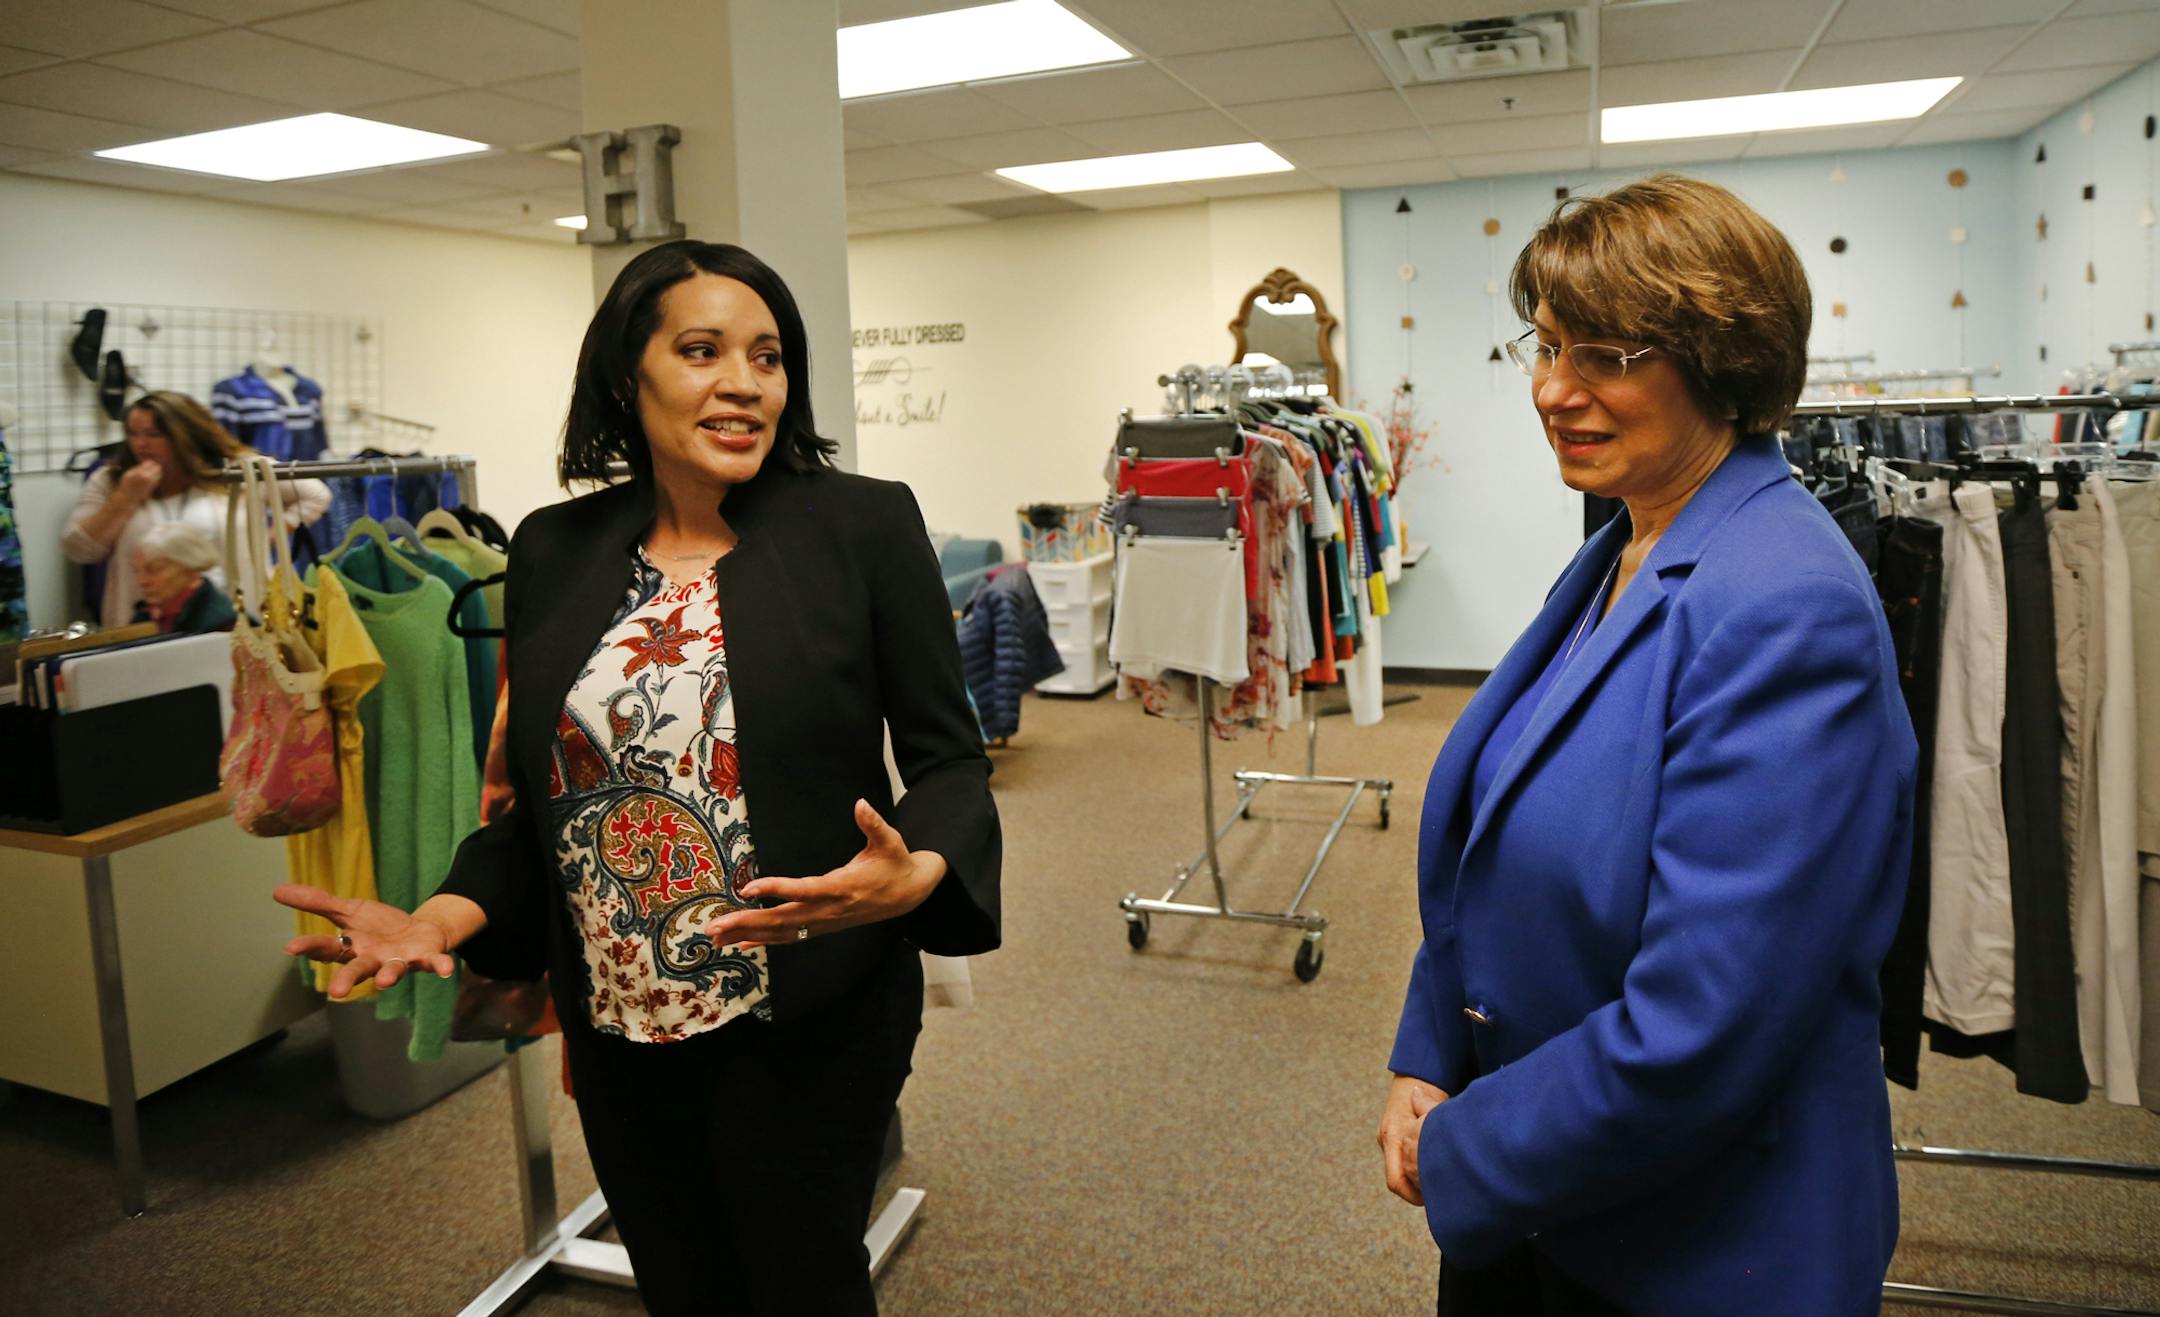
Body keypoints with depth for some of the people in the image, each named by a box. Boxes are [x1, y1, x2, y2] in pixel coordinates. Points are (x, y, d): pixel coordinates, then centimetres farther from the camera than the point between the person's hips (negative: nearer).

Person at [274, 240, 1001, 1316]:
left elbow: (946, 758, -6)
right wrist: (438, 921, -7)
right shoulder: (553, 551, 2)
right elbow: (535, 796, 9)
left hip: (806, 1025, -3)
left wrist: (913, 875, -26)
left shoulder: (865, 525, -9)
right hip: (613, 1028, 4)